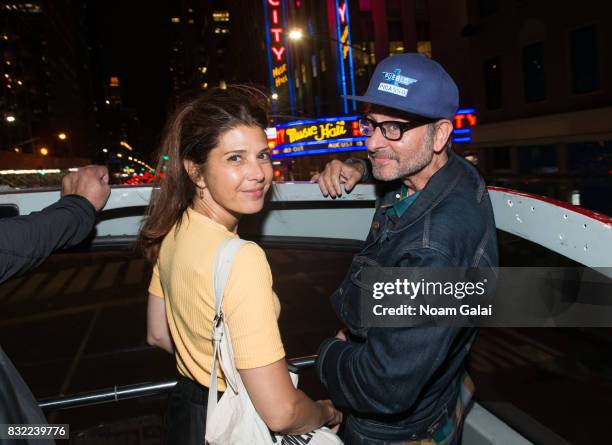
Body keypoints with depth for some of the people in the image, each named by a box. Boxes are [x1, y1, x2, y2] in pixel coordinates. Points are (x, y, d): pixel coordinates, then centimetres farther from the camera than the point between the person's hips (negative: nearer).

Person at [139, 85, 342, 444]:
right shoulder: (241, 259, -32)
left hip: (187, 406, 7)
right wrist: (328, 413, -10)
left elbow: (158, 334, 7)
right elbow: (280, 413, -30)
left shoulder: (175, 230, -7)